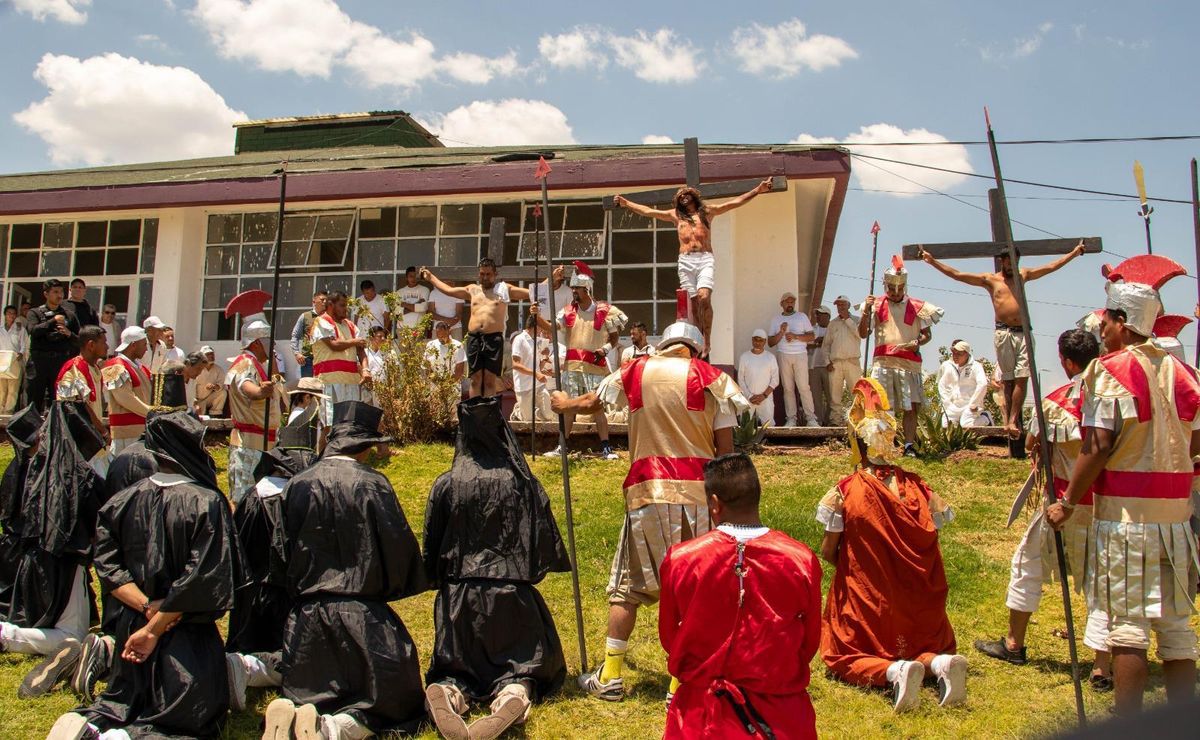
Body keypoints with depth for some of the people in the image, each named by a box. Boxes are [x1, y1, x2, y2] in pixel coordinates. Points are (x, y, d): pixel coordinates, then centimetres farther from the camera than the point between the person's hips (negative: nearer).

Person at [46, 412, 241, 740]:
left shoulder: (123, 501, 0)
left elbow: (107, 565, -2)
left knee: (125, 701, 27)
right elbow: (204, 579, -20)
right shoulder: (207, 503, -15)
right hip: (187, 638, -5)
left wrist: (146, 606, -7)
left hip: (131, 629, 5)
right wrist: (155, 629, -13)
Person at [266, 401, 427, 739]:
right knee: (391, 704, 8)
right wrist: (385, 588, 14)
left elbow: (285, 552, 9)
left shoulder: (297, 485, 1)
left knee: (311, 699, 18)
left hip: (307, 615, 4)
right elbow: (399, 547, -6)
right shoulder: (372, 485, -9)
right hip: (364, 617, -3)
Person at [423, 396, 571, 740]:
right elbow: (547, 543, -1)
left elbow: (431, 548, 3)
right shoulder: (523, 482, -4)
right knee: (521, 667, 12)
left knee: (457, 669, 14)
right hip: (513, 595, -1)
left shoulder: (446, 484, -3)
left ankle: (446, 693, -21)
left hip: (460, 596, 1)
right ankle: (513, 696, -23)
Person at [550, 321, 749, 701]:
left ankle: (610, 676, 17)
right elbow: (726, 448, 0)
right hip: (698, 491, -1)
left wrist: (563, 403, 49)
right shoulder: (712, 379, 4)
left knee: (628, 585, 12)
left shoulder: (636, 372, 10)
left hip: (648, 490, 1)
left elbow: (591, 403, 28)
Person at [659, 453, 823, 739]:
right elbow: (810, 643, 2)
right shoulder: (802, 560, -12)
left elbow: (668, 638, 2)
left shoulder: (679, 559, -13)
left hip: (702, 711, 0)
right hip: (780, 713, 0)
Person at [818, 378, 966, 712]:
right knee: (931, 645, 26)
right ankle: (939, 663, -11)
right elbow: (931, 550, 2)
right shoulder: (916, 487, -3)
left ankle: (894, 671, -20)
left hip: (865, 602, -3)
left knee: (841, 656, 12)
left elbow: (828, 551, -7)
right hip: (918, 607, 4)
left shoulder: (845, 491, -13)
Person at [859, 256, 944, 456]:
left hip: (909, 362, 0)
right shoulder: (876, 305, 9)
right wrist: (866, 311, -7)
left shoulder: (917, 307, 8)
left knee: (912, 406, -2)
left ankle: (909, 446, 4)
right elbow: (862, 334, 6)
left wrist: (917, 342, -9)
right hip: (882, 362, 0)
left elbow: (927, 334, 13)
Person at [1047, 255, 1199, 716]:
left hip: (1124, 511, -6)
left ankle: (1128, 722, 4)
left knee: (1127, 623, -1)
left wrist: (1068, 502, -8)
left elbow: (1098, 445, -15)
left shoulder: (1111, 371, -9)